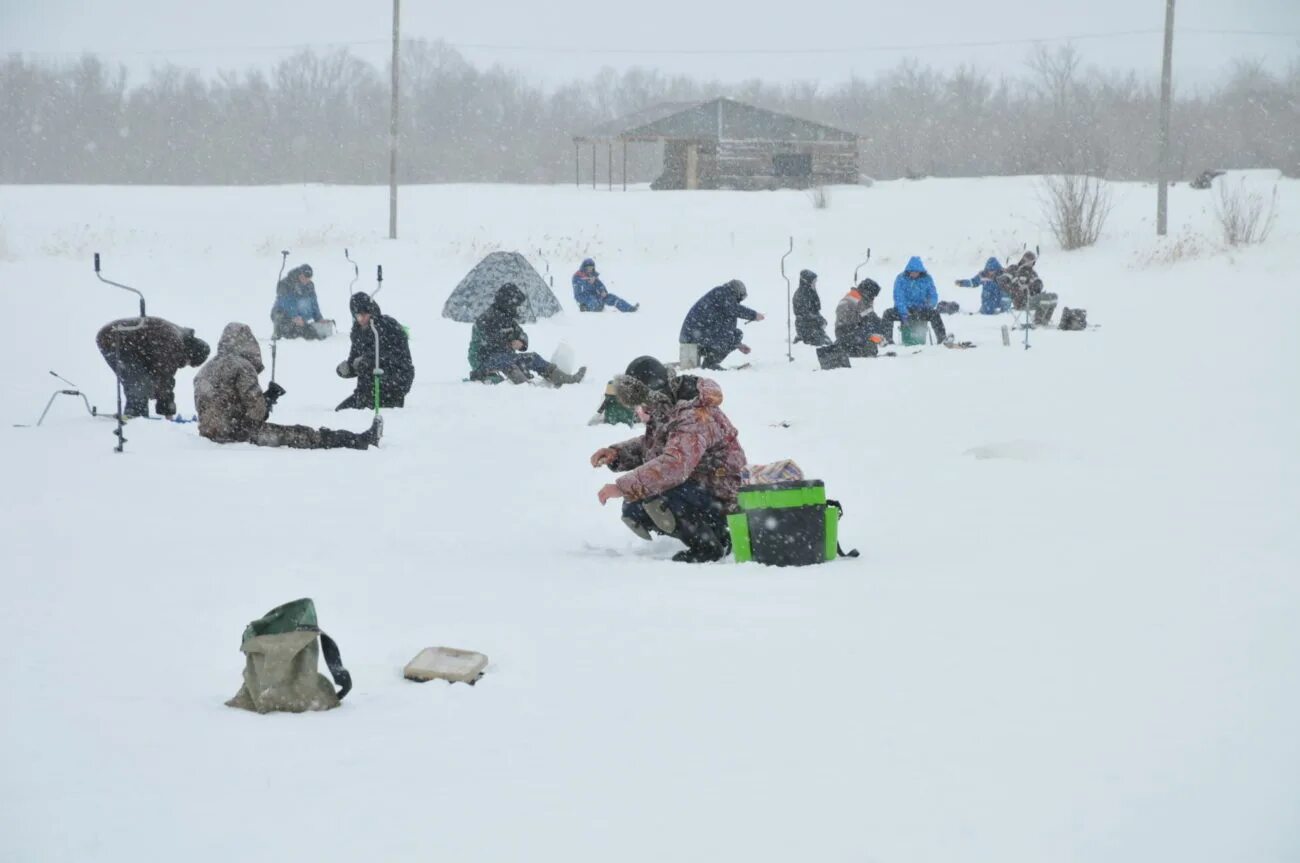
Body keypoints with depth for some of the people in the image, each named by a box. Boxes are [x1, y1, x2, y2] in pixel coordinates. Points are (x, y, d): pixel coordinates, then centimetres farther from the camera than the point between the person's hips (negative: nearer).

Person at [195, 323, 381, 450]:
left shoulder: (204, 371, 16)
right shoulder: (241, 366, -12)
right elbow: (256, 413, -16)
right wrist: (269, 399, 6)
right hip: (237, 433, -9)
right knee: (300, 435, -4)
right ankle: (359, 441, -1)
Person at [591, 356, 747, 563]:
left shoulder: (694, 417, -26)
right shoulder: (666, 411, 6)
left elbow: (674, 465, -38)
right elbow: (647, 446, 23)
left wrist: (623, 487, -38)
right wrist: (616, 454, 3)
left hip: (720, 498, -11)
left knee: (650, 500, -30)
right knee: (633, 510, 9)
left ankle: (707, 545, -11)